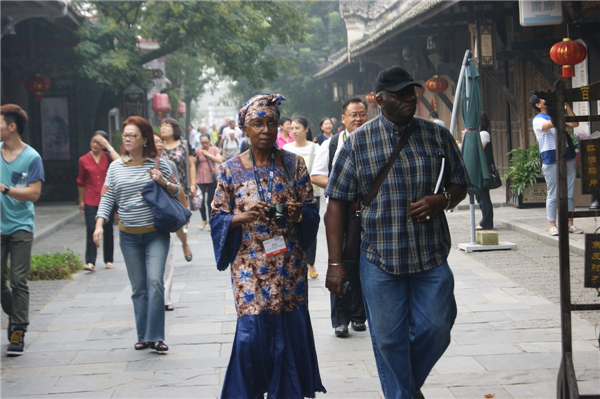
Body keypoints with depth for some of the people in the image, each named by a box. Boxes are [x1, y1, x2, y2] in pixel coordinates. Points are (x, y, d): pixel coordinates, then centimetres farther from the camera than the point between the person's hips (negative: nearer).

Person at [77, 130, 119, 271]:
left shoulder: (108, 157, 4)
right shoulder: (84, 160, 4)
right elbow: (81, 182, 12)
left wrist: (109, 147, -14)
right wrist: (81, 201, 14)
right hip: (91, 200, -1)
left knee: (108, 230, 6)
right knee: (91, 230, -9)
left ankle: (108, 260, 17)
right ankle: (90, 262, -10)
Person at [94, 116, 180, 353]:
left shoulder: (158, 163, 0)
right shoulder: (116, 167, 6)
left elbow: (176, 191, 9)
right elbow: (107, 198, 5)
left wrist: (163, 182, -12)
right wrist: (99, 225, -7)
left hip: (156, 233, -2)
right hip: (129, 236, 3)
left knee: (155, 282, -15)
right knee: (138, 288, 7)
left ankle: (155, 336, -10)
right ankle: (143, 337, 15)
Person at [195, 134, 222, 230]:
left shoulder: (214, 149, 3)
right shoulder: (197, 150, 3)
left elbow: (220, 161, -9)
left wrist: (208, 154, -11)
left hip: (212, 179, 0)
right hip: (200, 179, 0)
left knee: (210, 201, 2)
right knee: (201, 201, -4)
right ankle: (203, 220, 19)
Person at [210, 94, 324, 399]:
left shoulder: (293, 164, 5)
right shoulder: (231, 170, 1)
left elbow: (311, 211, 8)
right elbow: (218, 218, 2)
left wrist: (298, 213, -14)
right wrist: (245, 217, -16)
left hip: (289, 266, 1)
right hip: (251, 266, -1)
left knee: (290, 332, 1)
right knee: (252, 331, -7)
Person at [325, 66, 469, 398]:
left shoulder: (437, 135, 5)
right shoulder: (359, 142, -2)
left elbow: (460, 184, 15)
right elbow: (337, 202, -2)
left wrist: (443, 200, -11)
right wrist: (335, 263, -7)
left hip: (432, 258, 2)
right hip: (380, 259, -2)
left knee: (436, 329, 5)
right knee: (389, 339, 4)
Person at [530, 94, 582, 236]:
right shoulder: (537, 120, -1)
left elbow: (575, 123, 7)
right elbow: (552, 123, -21)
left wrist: (566, 105, 4)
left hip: (567, 158, 6)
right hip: (551, 160, -6)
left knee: (569, 194, 4)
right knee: (553, 195, -3)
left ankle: (570, 224, 8)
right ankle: (552, 226, 1)